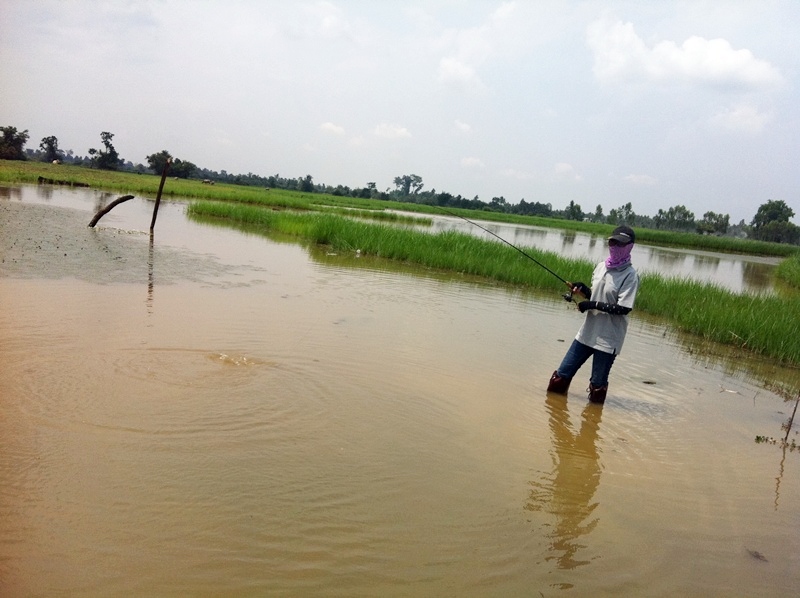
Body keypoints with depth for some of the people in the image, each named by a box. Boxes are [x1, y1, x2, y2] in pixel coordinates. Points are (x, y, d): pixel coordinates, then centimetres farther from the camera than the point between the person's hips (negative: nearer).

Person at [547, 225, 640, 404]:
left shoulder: (630, 276, -13)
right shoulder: (600, 267, 7)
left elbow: (624, 308, -19)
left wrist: (593, 305, -20)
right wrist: (583, 290, -3)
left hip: (608, 339, -6)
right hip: (588, 332, 6)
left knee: (598, 384, 3)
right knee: (562, 374, 11)